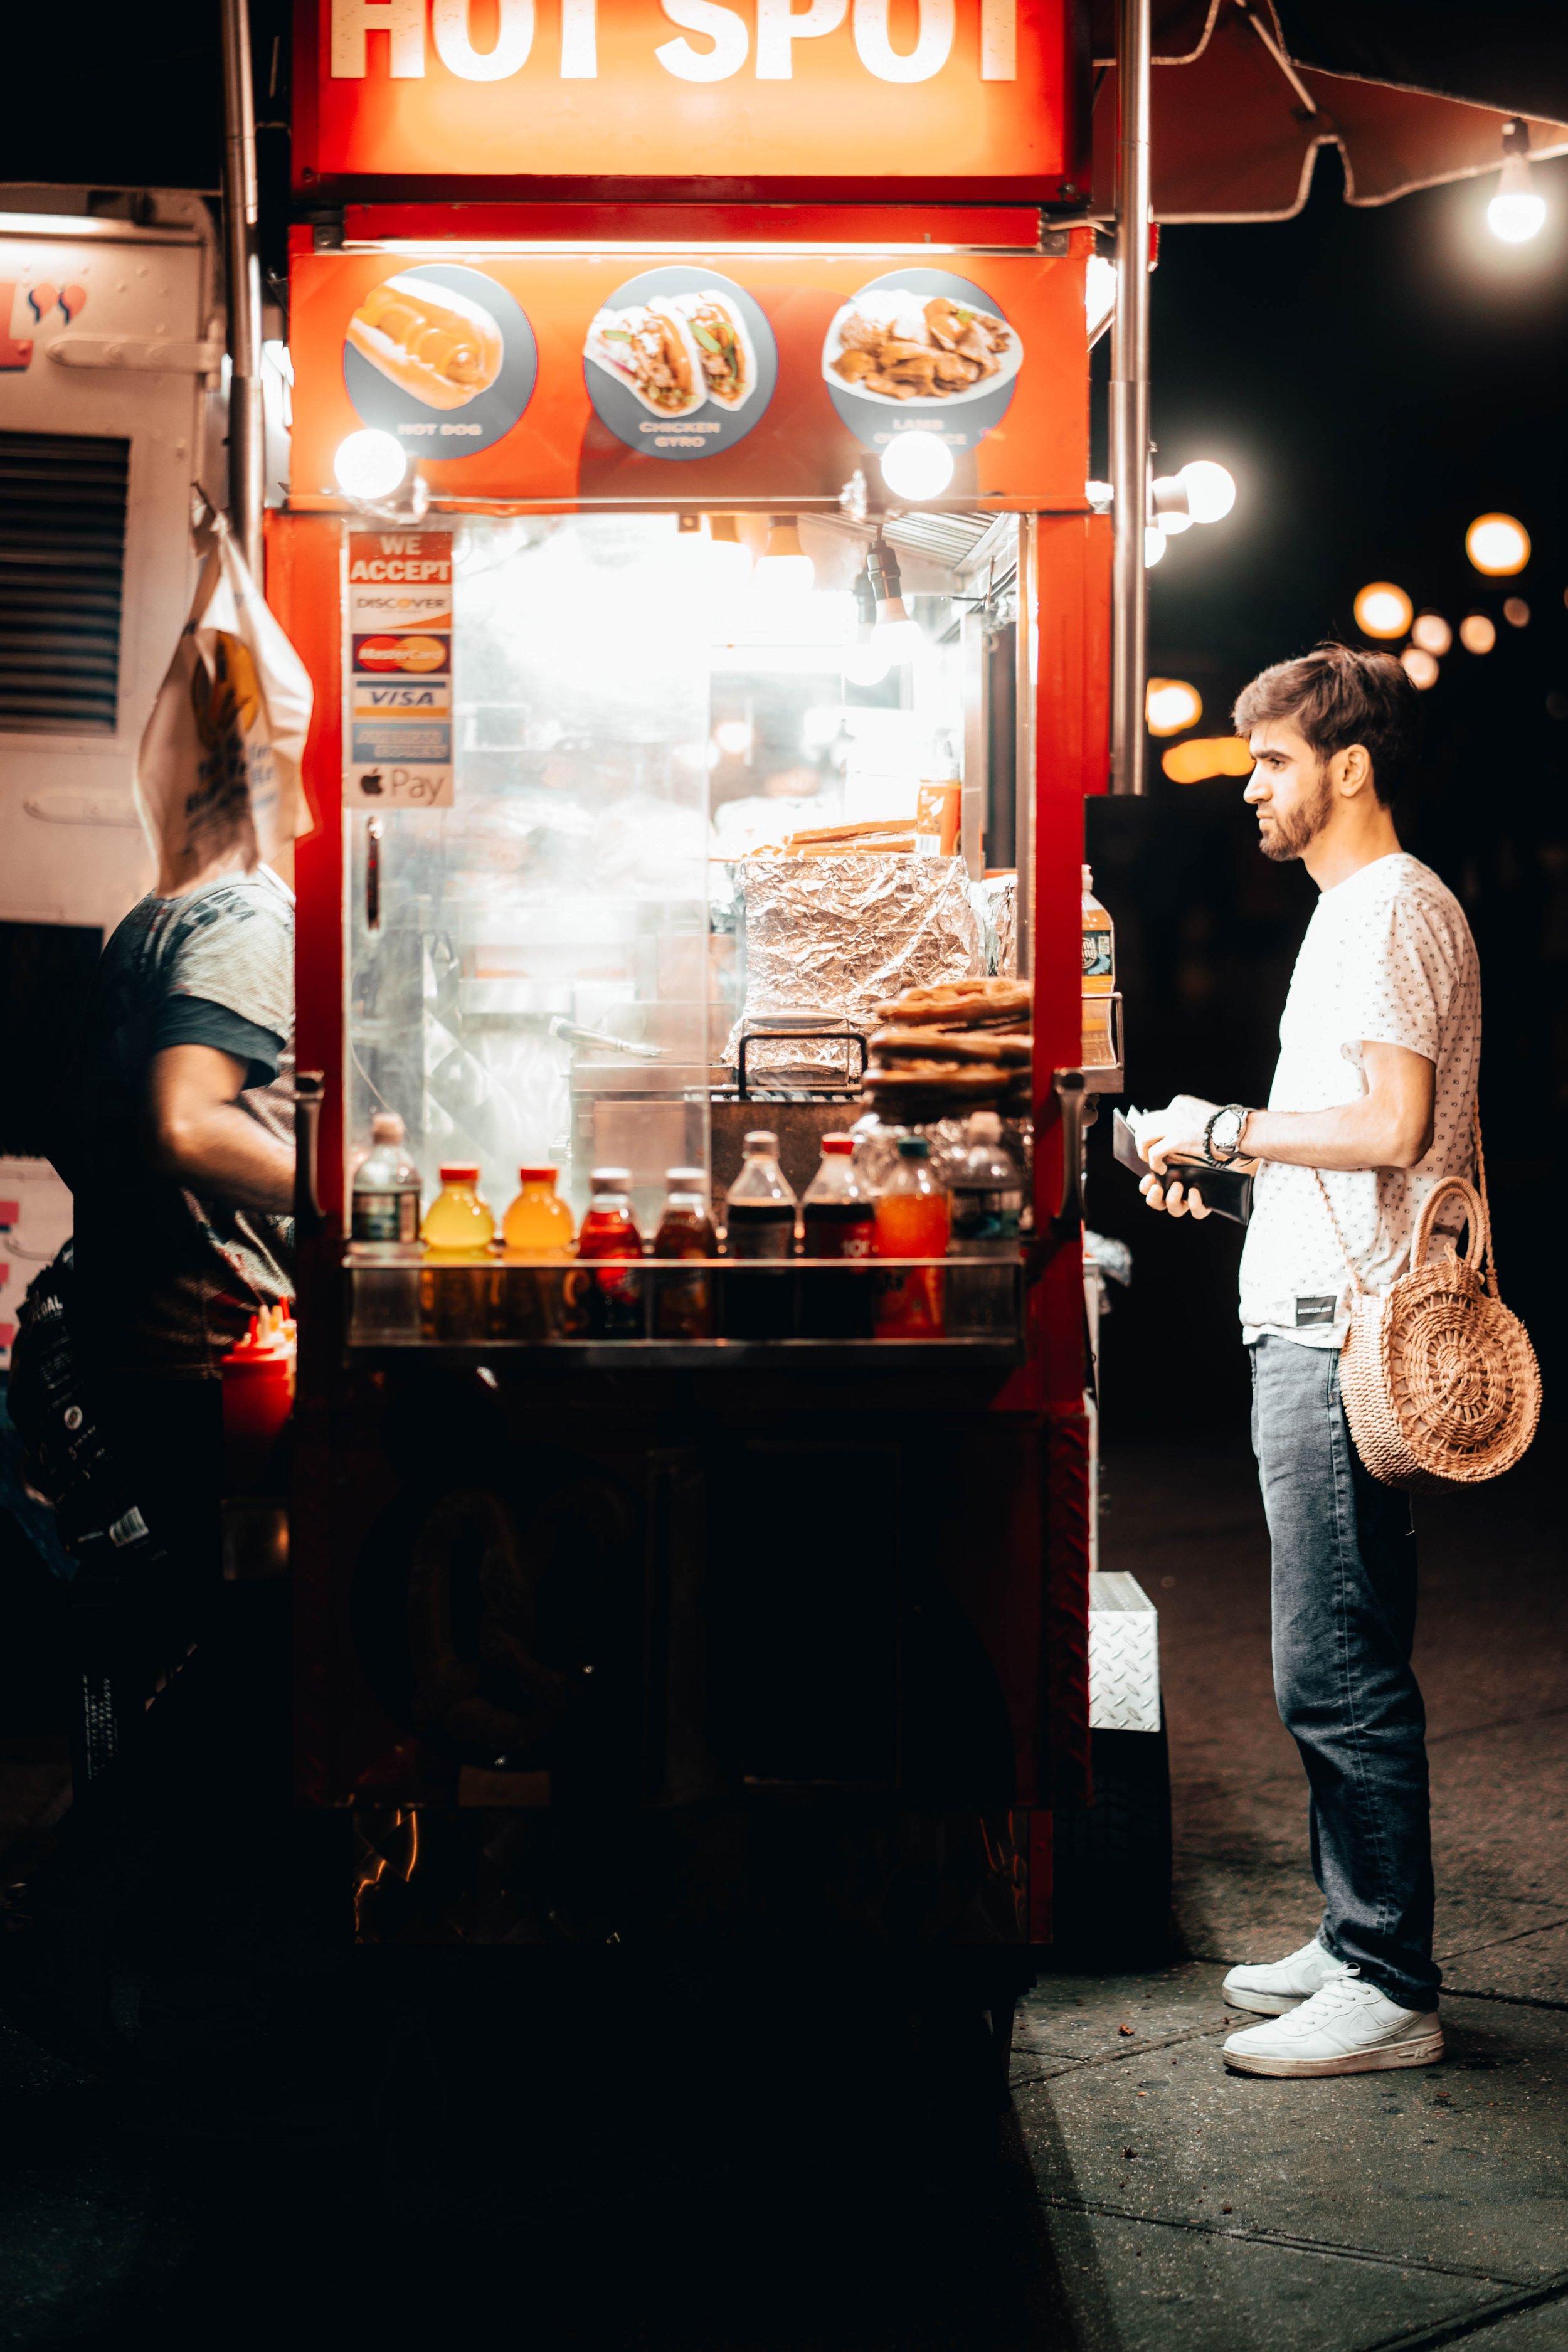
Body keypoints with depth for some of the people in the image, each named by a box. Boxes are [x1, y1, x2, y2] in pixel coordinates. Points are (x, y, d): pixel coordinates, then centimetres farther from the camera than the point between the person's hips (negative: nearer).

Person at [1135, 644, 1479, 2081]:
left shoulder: (1395, 908, -11)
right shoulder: (1356, 911, 22)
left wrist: (1225, 1128, -11)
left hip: (1343, 1341, -11)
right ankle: (1359, 1945, 24)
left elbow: (1390, 1123, -21)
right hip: (1316, 1329, 11)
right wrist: (1219, 1167, 17)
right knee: (1340, 1668, 15)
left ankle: (1390, 1995, -2)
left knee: (1337, 1676, -8)